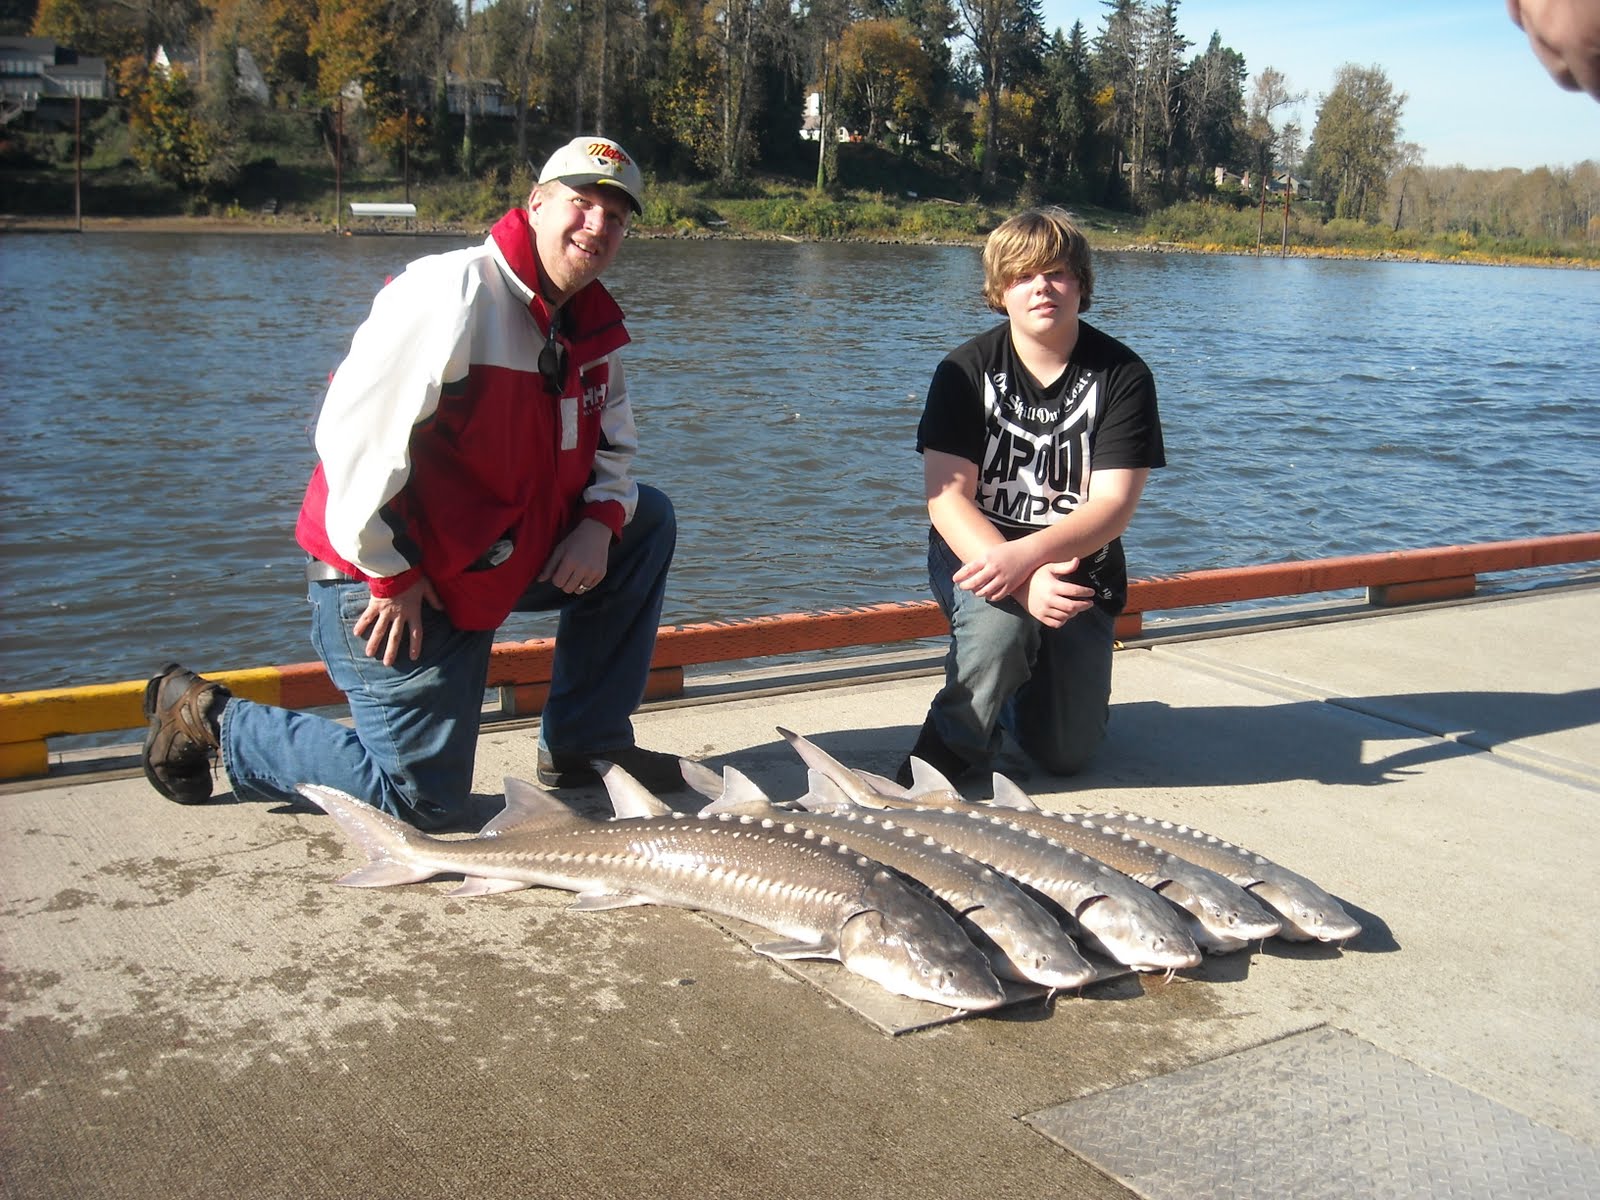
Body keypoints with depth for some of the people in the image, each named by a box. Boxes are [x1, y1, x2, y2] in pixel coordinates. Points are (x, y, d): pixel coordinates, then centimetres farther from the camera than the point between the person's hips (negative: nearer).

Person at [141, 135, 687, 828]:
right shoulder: (454, 292, -21)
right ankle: (209, 718, 12)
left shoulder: (591, 327, 6)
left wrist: (602, 517, -6)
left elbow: (613, 445, 17)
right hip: (387, 582, -8)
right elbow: (352, 431, -27)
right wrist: (391, 572, -22)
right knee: (420, 803, -5)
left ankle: (583, 744, 11)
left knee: (647, 521, 5)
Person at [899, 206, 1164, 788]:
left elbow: (1113, 507, -17)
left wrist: (1027, 553, -35)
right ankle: (953, 741, -7)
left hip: (1078, 569, 1)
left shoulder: (1122, 375, -10)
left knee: (1067, 753, -5)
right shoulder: (966, 370, -9)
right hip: (975, 552, -1)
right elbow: (946, 496, -16)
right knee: (1001, 624, -37)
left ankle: (1017, 690, 31)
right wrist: (1022, 582, -32)